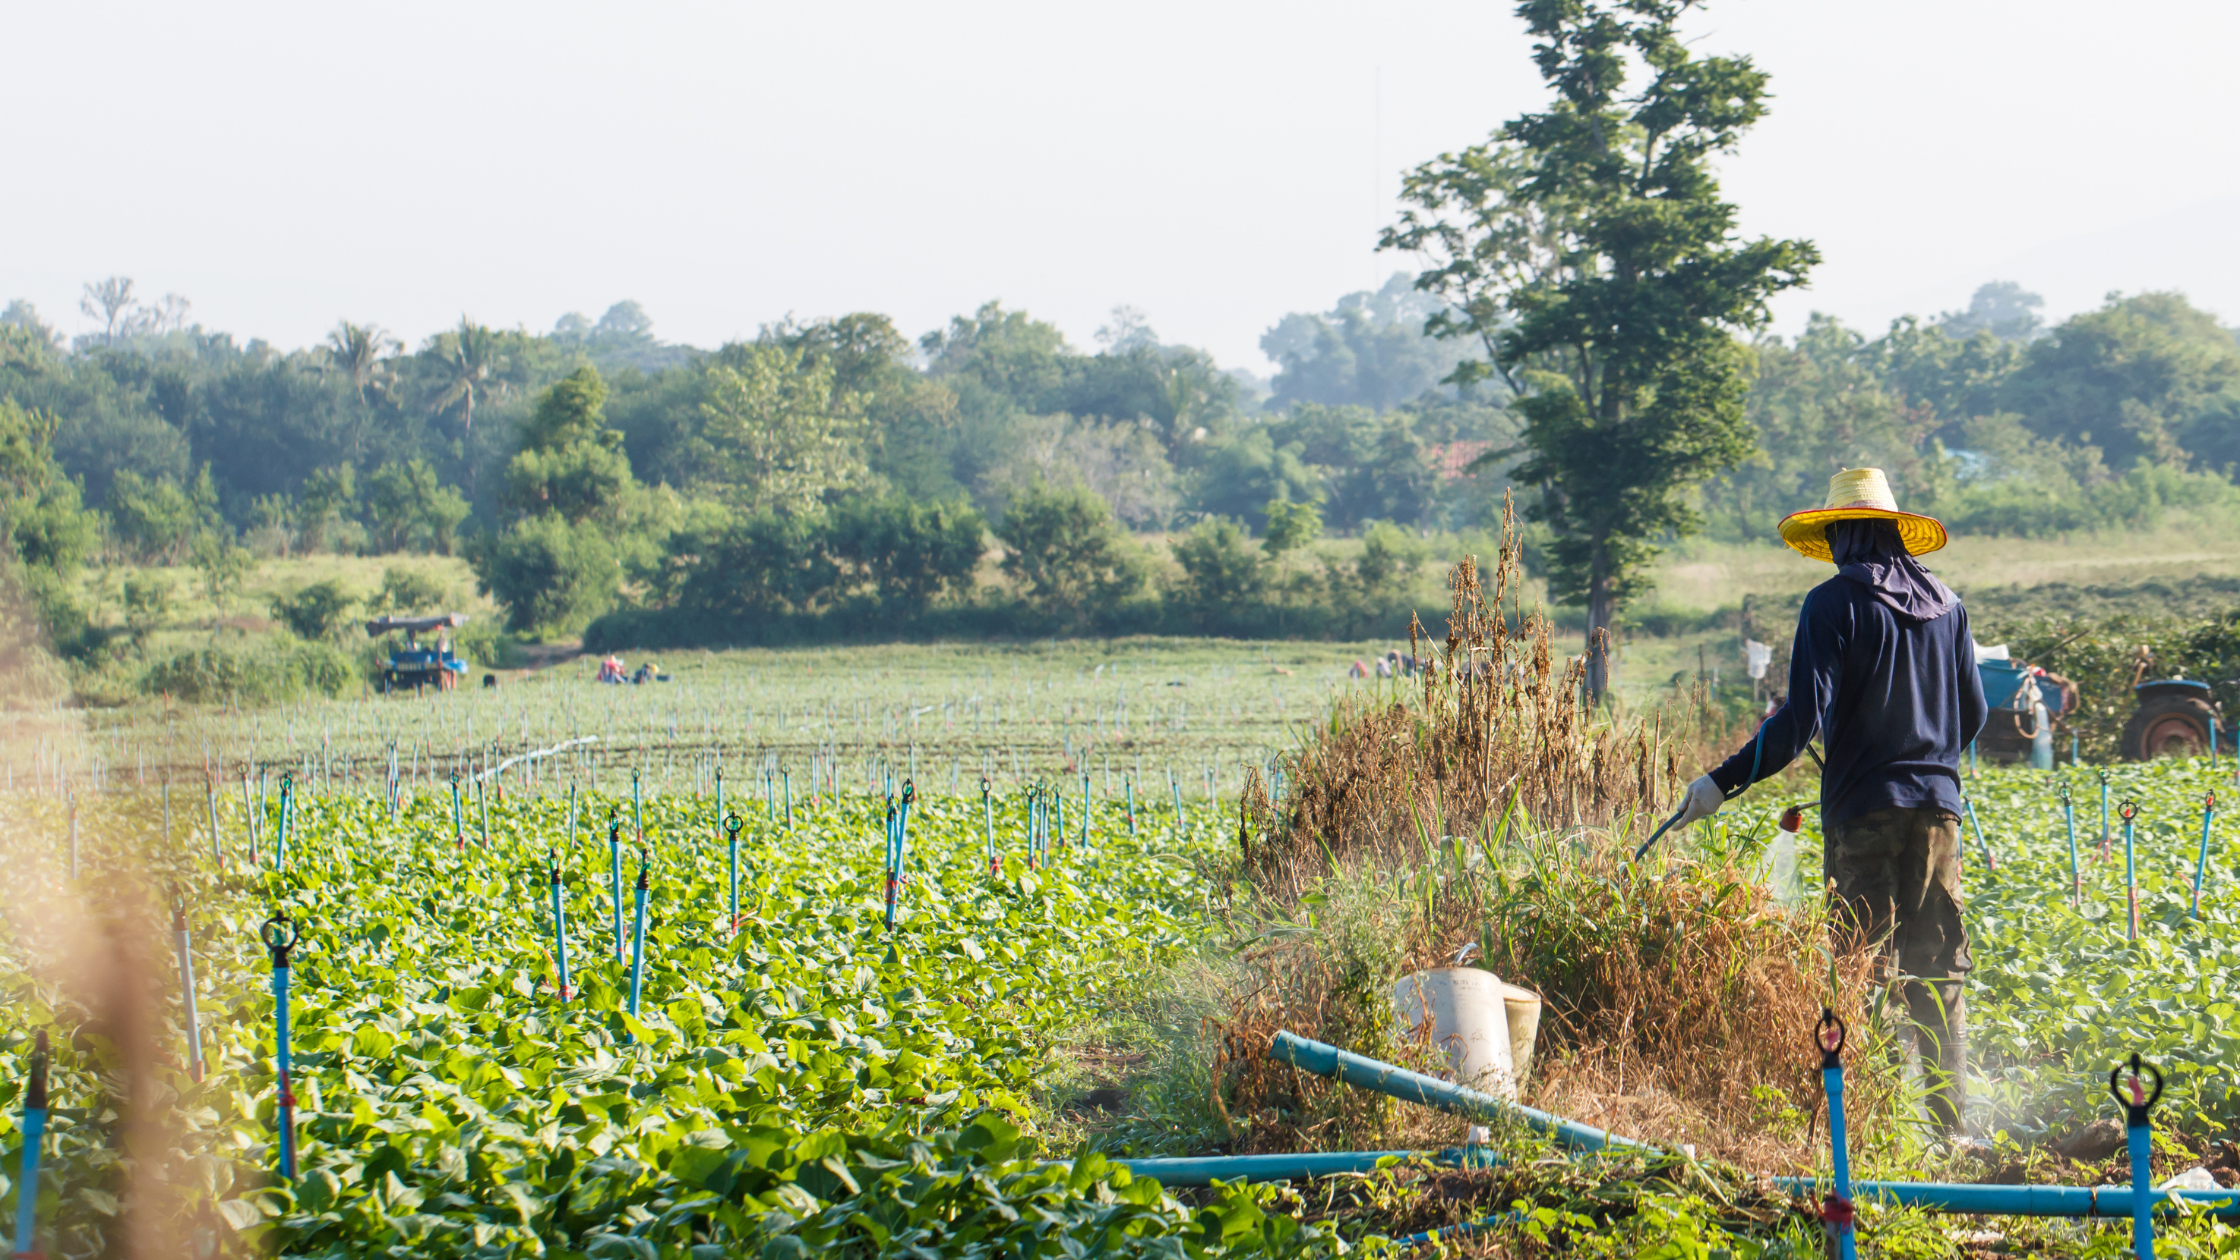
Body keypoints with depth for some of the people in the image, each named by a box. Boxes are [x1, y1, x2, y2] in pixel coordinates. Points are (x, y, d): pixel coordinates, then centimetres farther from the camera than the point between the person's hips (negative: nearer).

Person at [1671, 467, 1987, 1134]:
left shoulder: (1834, 604, -7)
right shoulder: (1946, 604, 10)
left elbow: (1803, 715, -15)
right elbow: (1973, 714, 15)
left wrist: (1725, 781, -12)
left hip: (1863, 805, -5)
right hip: (1937, 804, 5)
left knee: (1867, 965, -2)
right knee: (1939, 971, 9)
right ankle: (1950, 1117, 10)